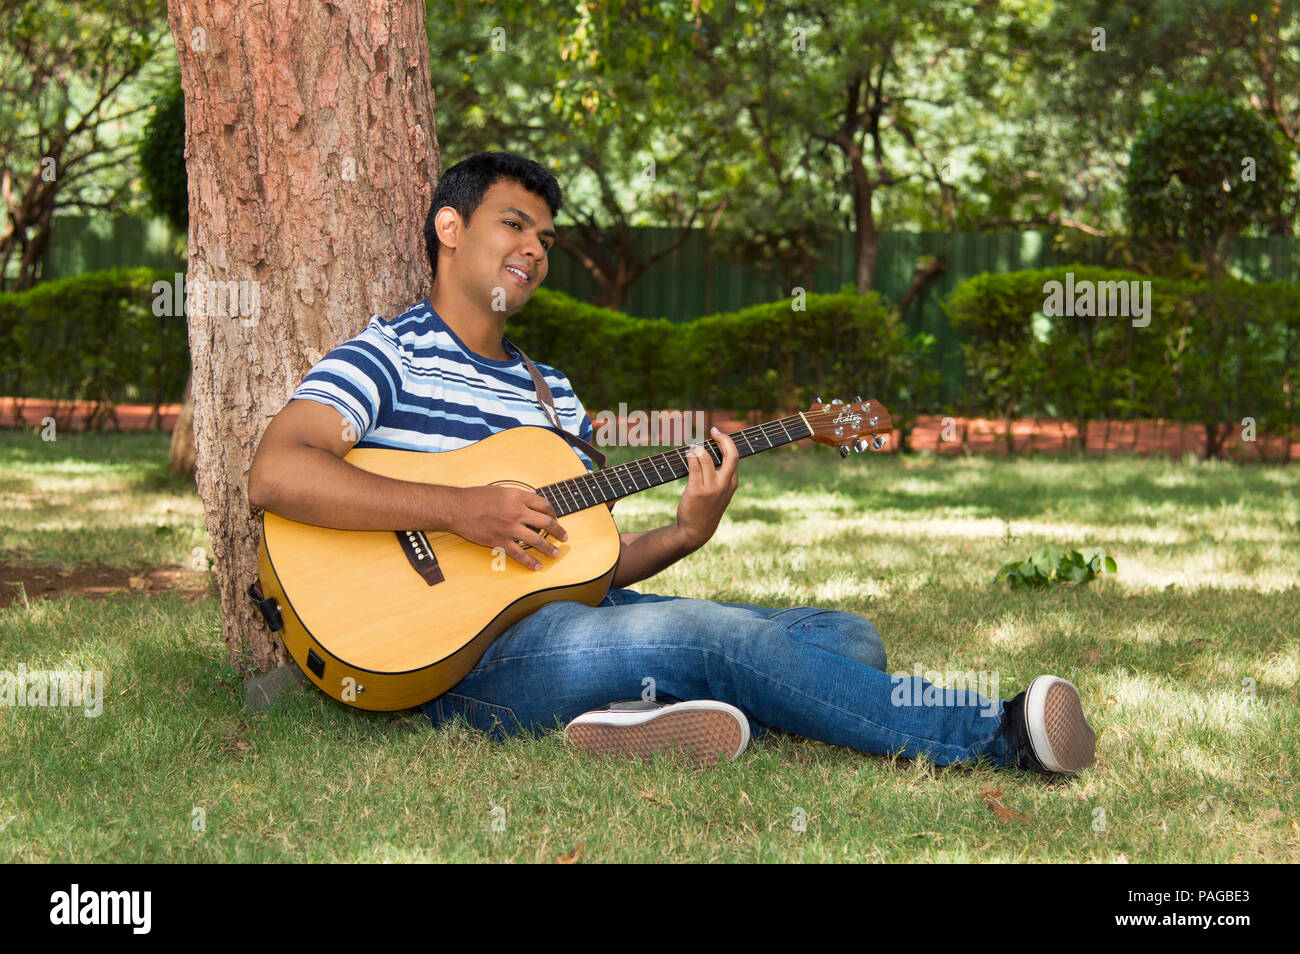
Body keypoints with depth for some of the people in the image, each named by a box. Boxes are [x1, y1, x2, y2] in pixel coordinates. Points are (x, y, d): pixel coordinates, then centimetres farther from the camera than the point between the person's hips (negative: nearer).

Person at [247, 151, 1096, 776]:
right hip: (463, 651, -8)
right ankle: (994, 735, -25)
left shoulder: (552, 394, 25)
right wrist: (462, 509, -22)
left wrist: (683, 534, -1)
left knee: (846, 637, -4)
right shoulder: (389, 357, 2)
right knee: (726, 637, -28)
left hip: (572, 621, 8)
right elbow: (276, 476, -17)